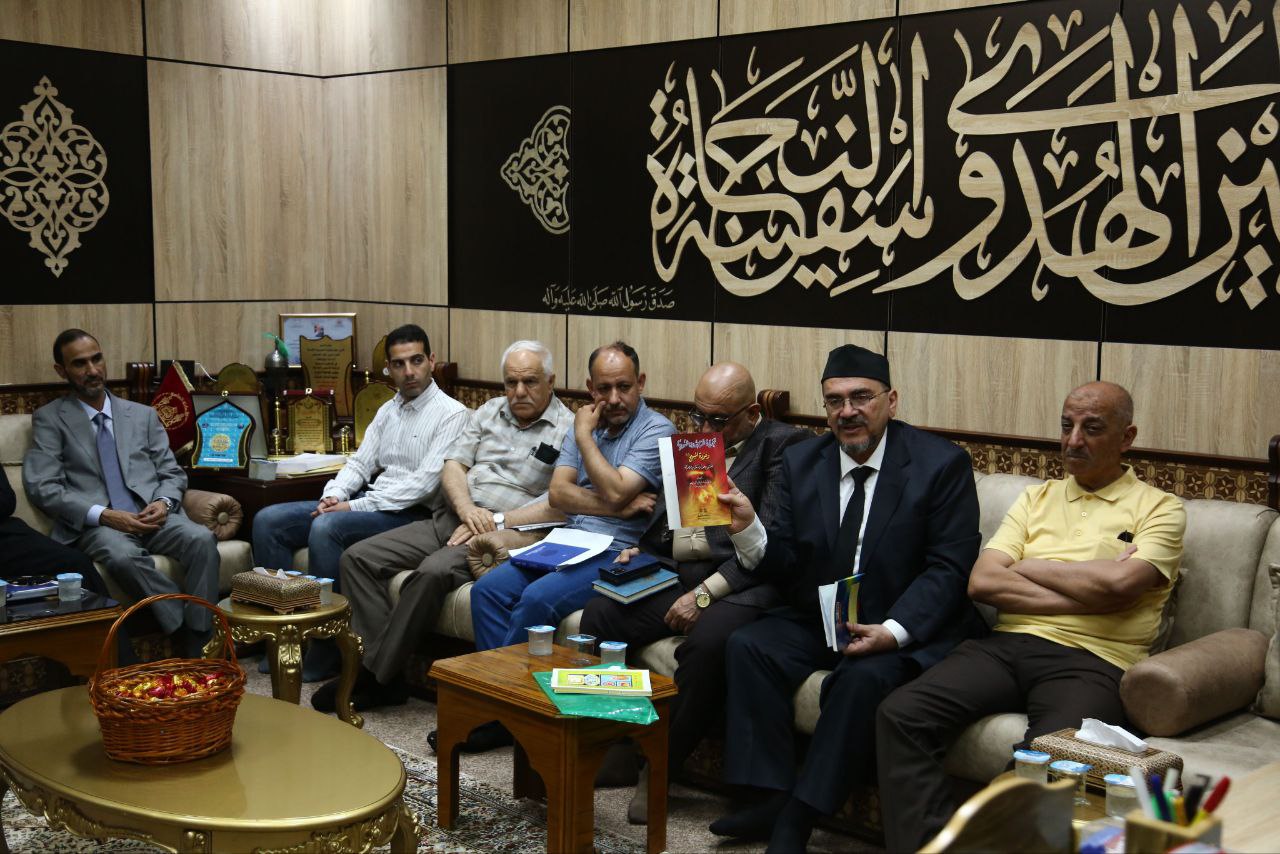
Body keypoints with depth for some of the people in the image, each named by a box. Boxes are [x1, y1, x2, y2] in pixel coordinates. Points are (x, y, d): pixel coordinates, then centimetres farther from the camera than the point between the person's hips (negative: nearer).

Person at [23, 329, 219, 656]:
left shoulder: (143, 415, 19)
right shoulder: (49, 419, 9)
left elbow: (172, 473, 17)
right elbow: (41, 486, -2)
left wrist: (164, 503, -8)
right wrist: (103, 514, -16)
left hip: (152, 517, 3)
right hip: (96, 526, -3)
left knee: (202, 539, -30)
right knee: (123, 555, -38)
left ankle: (198, 646, -27)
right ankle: (185, 631, -25)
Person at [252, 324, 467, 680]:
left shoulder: (451, 413, -7)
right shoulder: (388, 411, 18)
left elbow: (425, 482, -16)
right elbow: (360, 462, 16)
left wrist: (356, 506, -17)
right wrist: (334, 495, -7)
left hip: (411, 514, -8)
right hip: (368, 502, 8)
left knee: (325, 528, -32)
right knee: (268, 521, -4)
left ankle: (325, 655, -21)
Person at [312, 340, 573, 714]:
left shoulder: (568, 430, -2)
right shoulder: (489, 412, 18)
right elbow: (453, 465, 10)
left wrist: (497, 522, -16)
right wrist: (467, 508, -10)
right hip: (452, 518, 7)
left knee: (433, 571, -34)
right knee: (357, 557, -10)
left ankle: (373, 677, -20)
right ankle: (387, 672, -16)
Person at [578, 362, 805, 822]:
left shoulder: (783, 444, -3)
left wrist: (706, 593, -20)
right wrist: (639, 552, 3)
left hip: (740, 580, -6)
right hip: (675, 573, 7)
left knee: (707, 641, -35)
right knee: (599, 615, -17)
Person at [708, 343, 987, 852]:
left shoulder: (942, 464, -8)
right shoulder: (801, 462, 6)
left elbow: (948, 568, -12)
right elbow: (787, 567, 4)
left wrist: (892, 631, -27)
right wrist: (749, 528, -17)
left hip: (907, 629, -5)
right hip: (817, 619, 5)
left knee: (864, 676, -32)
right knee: (747, 647, -18)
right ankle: (770, 799, -15)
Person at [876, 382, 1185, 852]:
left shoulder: (1159, 509, 10)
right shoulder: (1037, 497, 21)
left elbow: (1116, 583, -10)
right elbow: (981, 581, 7)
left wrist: (1027, 567, 4)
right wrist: (1088, 590, -2)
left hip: (1091, 661, -4)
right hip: (1007, 646, 4)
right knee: (901, 714, -23)